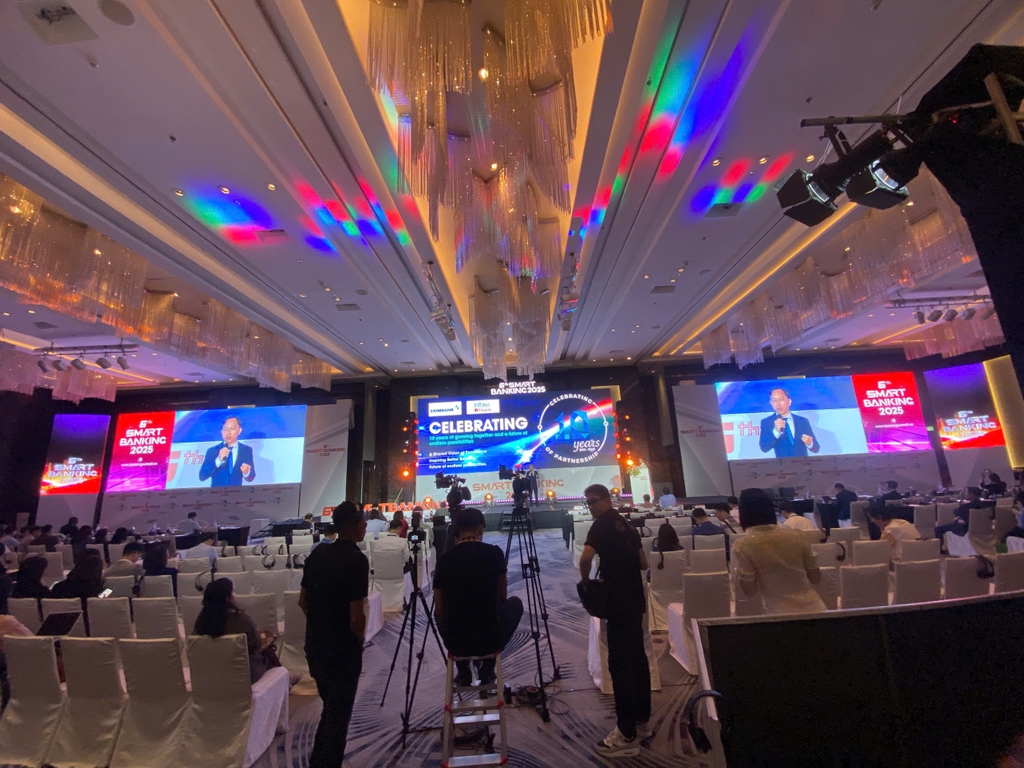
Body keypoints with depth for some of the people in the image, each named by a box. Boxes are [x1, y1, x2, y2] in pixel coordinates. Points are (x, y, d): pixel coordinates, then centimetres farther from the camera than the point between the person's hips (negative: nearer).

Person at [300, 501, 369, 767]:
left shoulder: (317, 553, -1)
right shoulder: (357, 560, -23)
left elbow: (303, 601, 7)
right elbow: (357, 616, -22)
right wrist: (359, 639, -2)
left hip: (315, 645, 8)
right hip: (343, 649, -7)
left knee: (329, 708, 26)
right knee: (339, 713, 11)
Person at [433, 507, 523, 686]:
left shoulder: (444, 559, -5)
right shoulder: (494, 553, -7)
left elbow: (439, 611, 4)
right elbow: (503, 596, 8)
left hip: (455, 642, 2)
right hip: (491, 639, -2)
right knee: (515, 603, 26)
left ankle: (463, 671, 21)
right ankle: (488, 667, 17)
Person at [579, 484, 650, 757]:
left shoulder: (601, 525, -14)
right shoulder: (626, 525, 11)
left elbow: (585, 558, -27)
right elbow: (643, 563, 14)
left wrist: (585, 580, -10)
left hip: (619, 602, -9)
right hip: (635, 599, 9)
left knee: (620, 663, -2)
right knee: (637, 658, 17)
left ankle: (627, 735, 6)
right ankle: (641, 720, 30)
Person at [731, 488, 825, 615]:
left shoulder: (742, 546, -13)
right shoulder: (796, 536, -3)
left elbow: (750, 590, -8)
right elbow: (816, 578, 7)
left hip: (780, 615, -3)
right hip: (814, 608, 4)